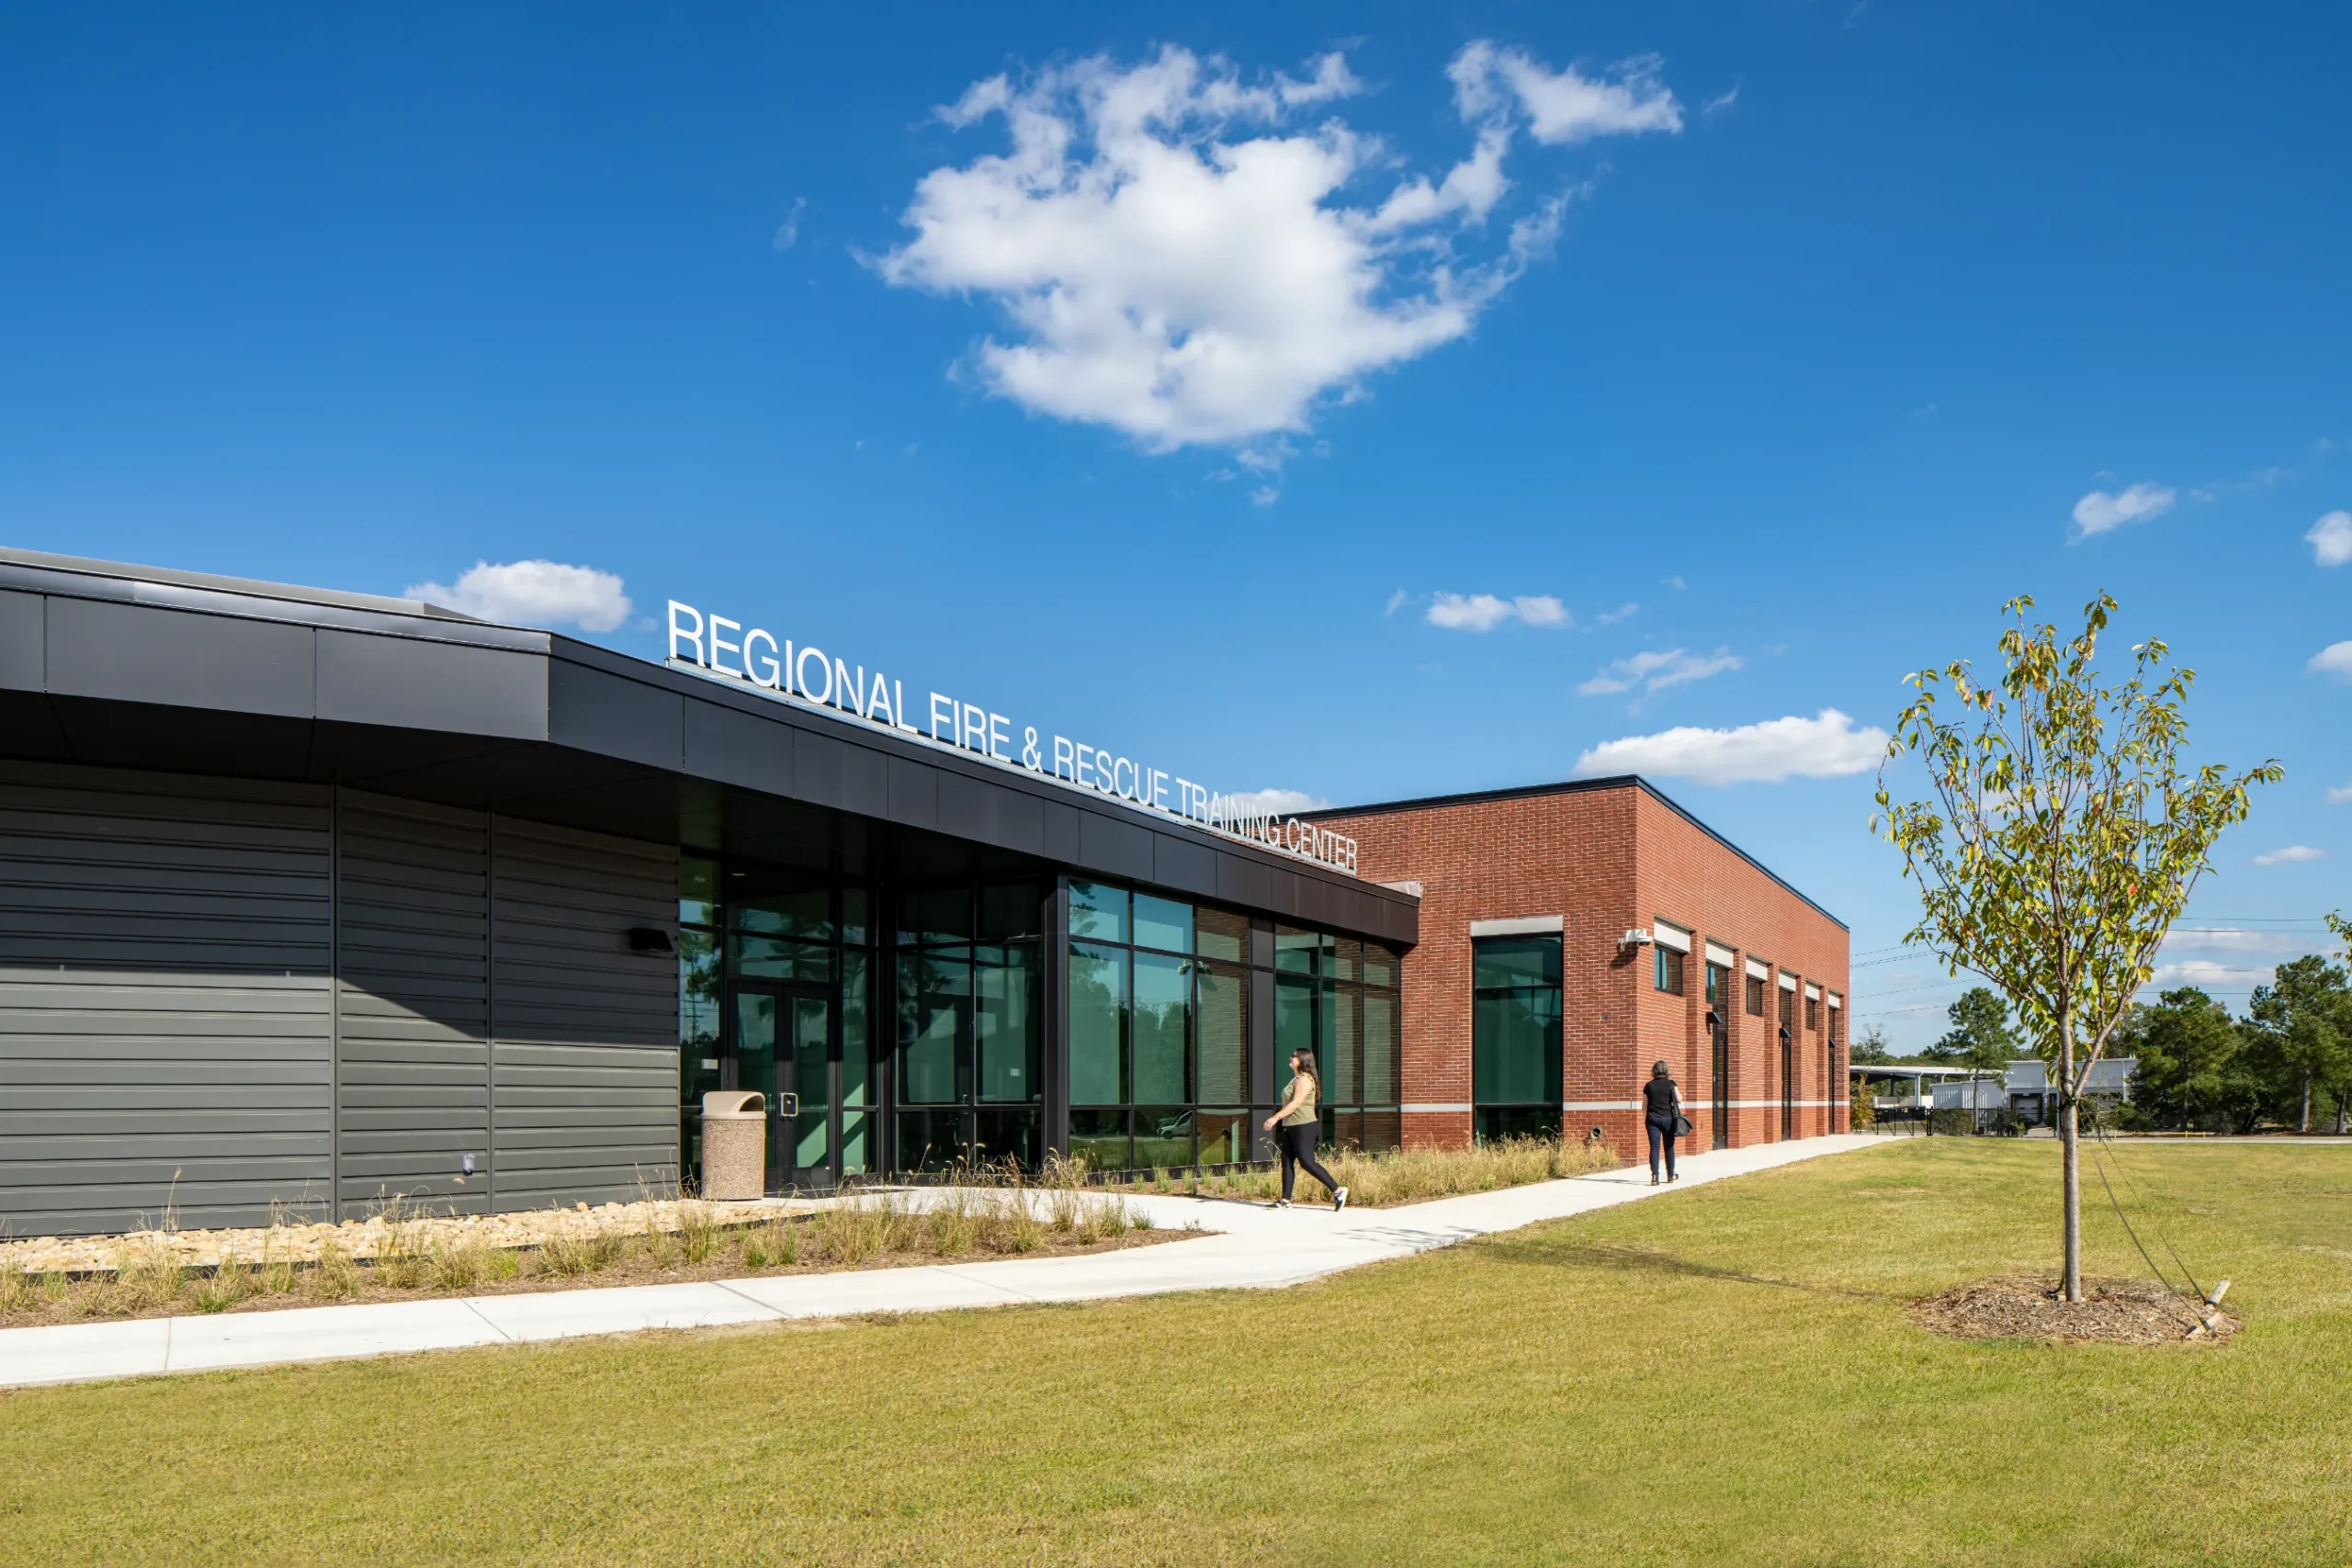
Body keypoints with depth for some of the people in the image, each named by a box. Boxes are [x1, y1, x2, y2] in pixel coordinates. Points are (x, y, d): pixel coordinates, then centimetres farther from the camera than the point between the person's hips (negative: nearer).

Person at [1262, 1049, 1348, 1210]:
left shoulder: (1304, 1079, -14)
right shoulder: (1296, 1079, 18)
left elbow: (1296, 1103, -22)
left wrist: (1276, 1117, -25)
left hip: (1303, 1127, -10)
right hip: (1291, 1127, 10)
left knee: (1307, 1161, -11)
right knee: (1287, 1162, 7)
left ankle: (1337, 1190, -7)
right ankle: (1285, 1200, 8)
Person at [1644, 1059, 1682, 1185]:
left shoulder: (1648, 1086, 2)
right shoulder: (1670, 1084, -4)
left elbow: (1644, 1106, 6)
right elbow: (1679, 1099, -3)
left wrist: (1645, 1118, 22)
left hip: (1652, 1119, 0)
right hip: (1668, 1118, 0)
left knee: (1654, 1147, -1)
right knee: (1669, 1147, 13)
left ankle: (1654, 1176, -12)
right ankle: (1671, 1175, 25)